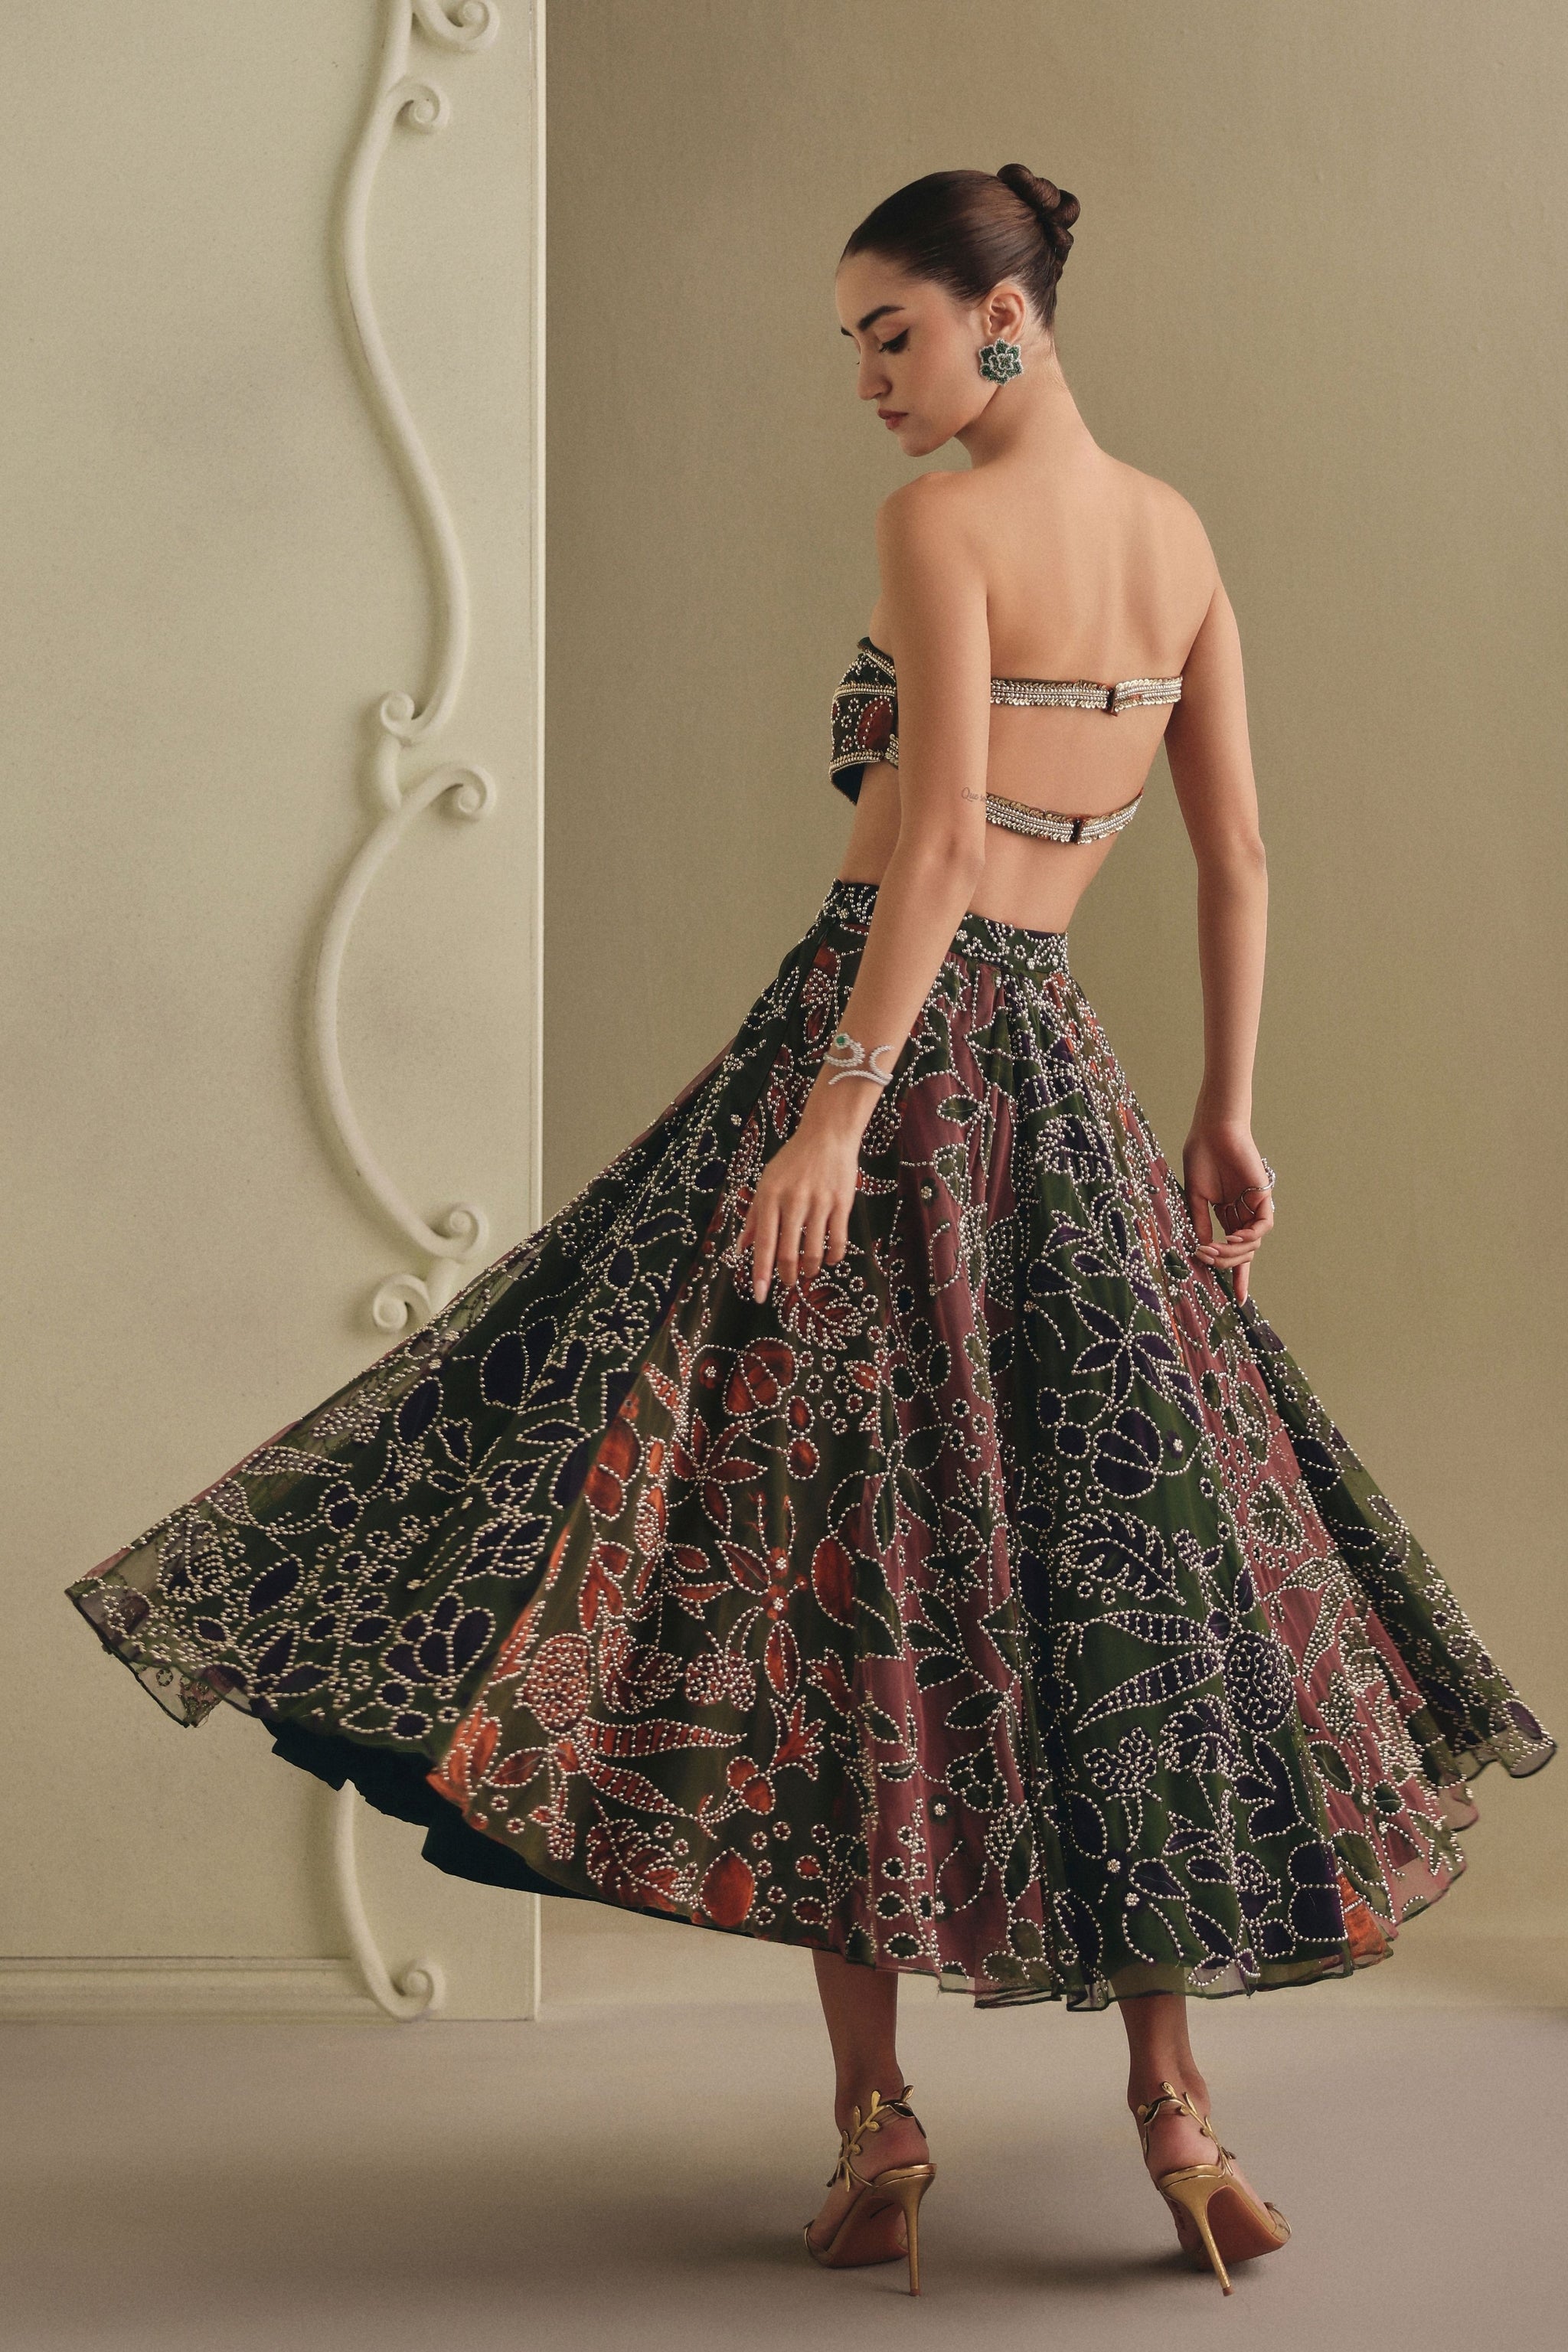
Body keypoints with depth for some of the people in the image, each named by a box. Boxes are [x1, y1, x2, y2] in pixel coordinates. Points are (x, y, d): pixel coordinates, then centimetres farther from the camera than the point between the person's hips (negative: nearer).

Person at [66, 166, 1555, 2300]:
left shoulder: (942, 523, -9)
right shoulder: (1178, 533, 13)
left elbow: (942, 829, -21)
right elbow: (1240, 855, 13)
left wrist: (844, 1099, -23)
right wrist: (1229, 1118, 17)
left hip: (893, 1041, -7)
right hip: (1060, 1066, 7)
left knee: (830, 1542, 0)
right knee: (1123, 1555, 9)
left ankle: (878, 2128, 2)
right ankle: (1173, 2106, 11)